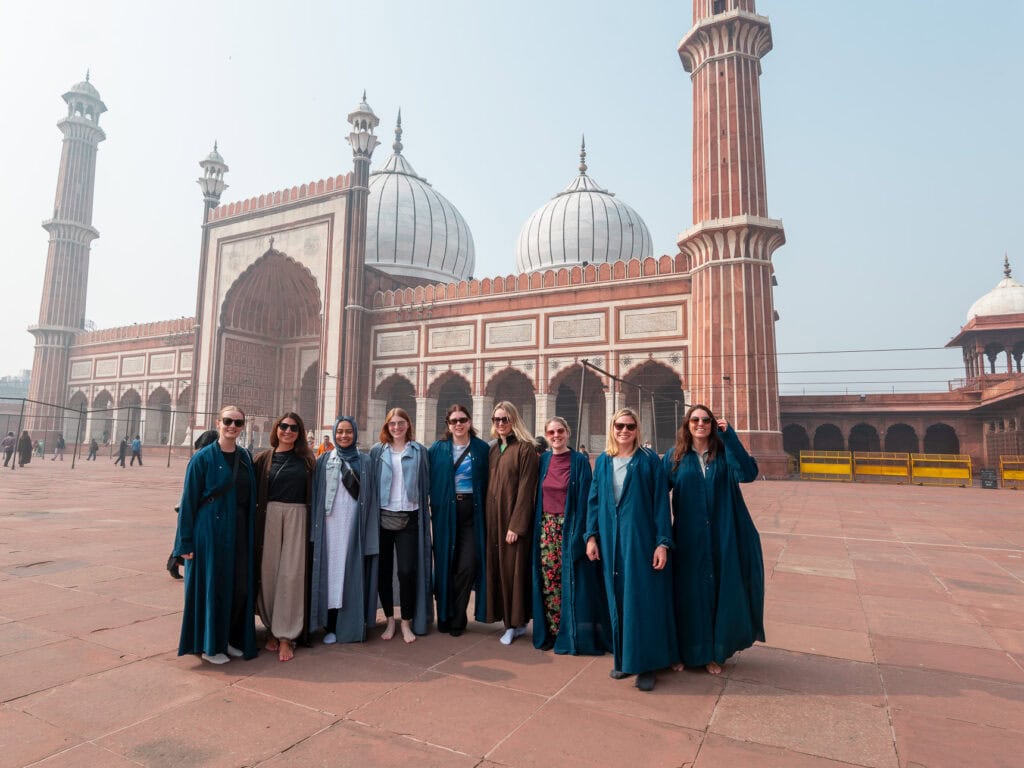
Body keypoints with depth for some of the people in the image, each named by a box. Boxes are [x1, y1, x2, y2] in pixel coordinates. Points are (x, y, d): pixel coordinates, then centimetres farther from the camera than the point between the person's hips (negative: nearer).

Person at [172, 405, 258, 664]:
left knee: (240, 586, 9)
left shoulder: (246, 457, 6)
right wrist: (186, 542, -9)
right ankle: (209, 645, 22)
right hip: (211, 531, -4)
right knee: (211, 586, 5)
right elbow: (189, 500, -7)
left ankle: (231, 638, 28)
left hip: (239, 532, 5)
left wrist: (250, 533, 6)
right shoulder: (203, 458, -8)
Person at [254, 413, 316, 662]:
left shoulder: (306, 459, 8)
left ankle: (286, 636, 5)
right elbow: (255, 492, 5)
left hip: (297, 517, 0)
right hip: (269, 516, 0)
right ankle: (272, 629, 21)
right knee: (269, 572, 4)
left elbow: (314, 492, 7)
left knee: (292, 574, -2)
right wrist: (256, 521, -4)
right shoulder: (265, 458, 7)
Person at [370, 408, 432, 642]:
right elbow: (369, 483, 7)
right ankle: (389, 620, 22)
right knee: (383, 571, 6)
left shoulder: (419, 451, 7)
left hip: (408, 518, -1)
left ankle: (407, 623, 13)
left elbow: (425, 483, 7)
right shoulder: (377, 451, 8)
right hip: (382, 517, 1)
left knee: (407, 571, -3)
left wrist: (422, 512, -1)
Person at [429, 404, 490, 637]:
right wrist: (430, 508, -4)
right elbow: (428, 481, 4)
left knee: (468, 565, -4)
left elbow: (489, 483, 4)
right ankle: (444, 616, 23)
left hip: (472, 513, 0)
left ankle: (457, 618, 14)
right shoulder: (437, 449, 3)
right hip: (445, 512, 0)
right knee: (445, 565, 7)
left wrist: (485, 511, -2)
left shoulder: (482, 449, 2)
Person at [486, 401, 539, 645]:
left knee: (513, 568, 0)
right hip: (494, 518, 7)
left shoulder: (525, 448, -10)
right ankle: (510, 620, 22)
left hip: (513, 518, -7)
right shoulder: (493, 449, 11)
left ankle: (516, 622, 15)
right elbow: (489, 486, 13)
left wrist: (516, 525, -19)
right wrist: (488, 519, 7)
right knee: (498, 567, 10)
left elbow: (525, 489, -15)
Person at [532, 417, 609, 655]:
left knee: (570, 582, 2)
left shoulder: (580, 461, -6)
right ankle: (552, 632, 20)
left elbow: (583, 499, -9)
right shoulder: (543, 461, 7)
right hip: (546, 528, 4)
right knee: (548, 581, 7)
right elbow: (537, 496, 11)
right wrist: (537, 527, 5)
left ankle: (571, 635, 15)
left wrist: (577, 534, -14)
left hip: (570, 528, -4)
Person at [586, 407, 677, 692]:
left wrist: (662, 542, -11)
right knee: (617, 599, 11)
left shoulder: (649, 460, -3)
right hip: (611, 540, 4)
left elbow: (661, 502, -6)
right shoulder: (603, 461, 8)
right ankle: (623, 658, 25)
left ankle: (645, 664, 14)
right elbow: (594, 500, 9)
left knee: (643, 599, 1)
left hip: (641, 538, -4)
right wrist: (591, 536, 3)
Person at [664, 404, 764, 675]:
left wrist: (729, 435, -19)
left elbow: (748, 473, -17)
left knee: (720, 592, 9)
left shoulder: (724, 453, 1)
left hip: (721, 537, 1)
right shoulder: (675, 456, 1)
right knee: (689, 594, 7)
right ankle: (687, 652, 24)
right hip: (688, 539, -1)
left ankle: (714, 652, 27)